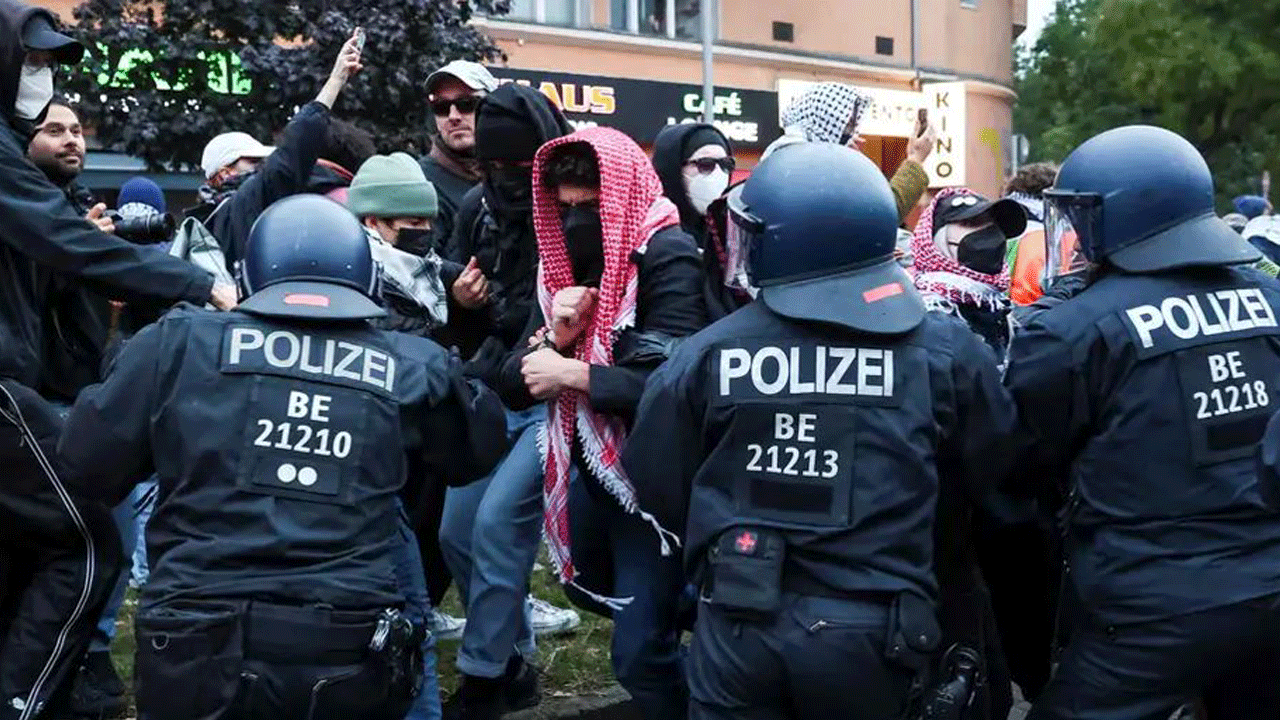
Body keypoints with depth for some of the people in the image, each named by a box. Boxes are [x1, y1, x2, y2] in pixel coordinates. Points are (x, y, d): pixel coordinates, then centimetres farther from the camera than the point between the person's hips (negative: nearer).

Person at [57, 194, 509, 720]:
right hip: (347, 660, 1)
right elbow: (478, 450, 24)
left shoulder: (179, 341, 2)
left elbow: (88, 463, 9)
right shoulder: (413, 368, 5)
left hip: (198, 652, -1)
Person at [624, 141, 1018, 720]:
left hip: (739, 627, -1)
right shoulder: (944, 351, -8)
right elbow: (988, 471, 6)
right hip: (869, 632, 1)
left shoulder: (708, 353, -9)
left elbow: (657, 483, 0)